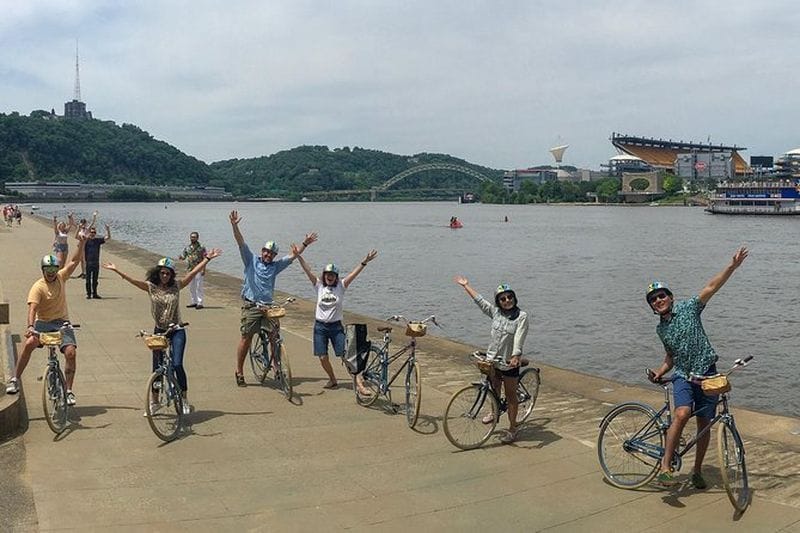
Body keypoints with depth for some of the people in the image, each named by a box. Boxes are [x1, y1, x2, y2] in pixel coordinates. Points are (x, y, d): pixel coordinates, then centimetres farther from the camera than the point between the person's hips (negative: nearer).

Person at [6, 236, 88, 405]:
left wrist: (81, 243, -4)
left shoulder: (61, 277, 4)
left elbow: (75, 261, 7)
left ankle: (68, 390, -6)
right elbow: (32, 308, -24)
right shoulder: (38, 287, -11)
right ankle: (15, 379, -14)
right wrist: (30, 326, -40)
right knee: (29, 343, -30)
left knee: (71, 353, -17)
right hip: (43, 323, -3)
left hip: (62, 322, 3)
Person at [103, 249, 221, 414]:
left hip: (177, 330, -1)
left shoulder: (176, 286, -1)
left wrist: (207, 259, -8)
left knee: (177, 364, -11)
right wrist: (116, 270, -14)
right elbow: (132, 280, -8)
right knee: (157, 367, 8)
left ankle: (185, 399, 4)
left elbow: (193, 272, -4)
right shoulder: (151, 287, -1)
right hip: (159, 330, 1)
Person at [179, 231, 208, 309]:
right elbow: (183, 257, 13)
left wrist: (203, 269, -14)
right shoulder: (187, 248, 10)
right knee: (191, 287, 10)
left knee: (198, 287, -6)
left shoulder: (201, 247, -4)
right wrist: (181, 257, -12)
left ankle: (200, 303, -3)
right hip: (190, 269, 6)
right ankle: (194, 302, 20)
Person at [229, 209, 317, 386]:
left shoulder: (275, 266, 14)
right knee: (246, 339, 0)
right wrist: (234, 226, -18)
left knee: (275, 338, -3)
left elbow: (292, 256, 14)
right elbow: (241, 242, -6)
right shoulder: (251, 260, 4)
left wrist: (305, 244, 7)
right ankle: (239, 372, 11)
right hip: (251, 306, -3)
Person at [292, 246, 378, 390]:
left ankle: (359, 383, -7)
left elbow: (354, 273, -11)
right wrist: (298, 256, -14)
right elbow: (308, 270, -5)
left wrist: (365, 262, -22)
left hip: (336, 326, -2)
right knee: (323, 358, 4)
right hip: (320, 326, 2)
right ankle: (332, 380, 27)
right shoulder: (319, 286, 2)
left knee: (346, 356, -7)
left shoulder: (341, 286, -1)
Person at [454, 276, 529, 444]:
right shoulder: (495, 312, 1)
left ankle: (512, 429, 14)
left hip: (510, 362, -5)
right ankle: (494, 411, 48)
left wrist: (516, 356, -38)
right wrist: (465, 285, 16)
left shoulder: (521, 316, -13)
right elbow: (479, 299, 10)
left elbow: (519, 338, -24)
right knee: (494, 389, 22)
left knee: (510, 395, 4)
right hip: (492, 359, 5)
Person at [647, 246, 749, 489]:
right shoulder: (661, 328, 10)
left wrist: (732, 266, -19)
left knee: (704, 423, 4)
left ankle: (697, 472, 21)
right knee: (682, 414, -24)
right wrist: (659, 373, 4)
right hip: (683, 376, 1)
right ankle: (665, 467, -21)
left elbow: (711, 287, -10)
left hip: (707, 373, -1)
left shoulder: (688, 308, 0)